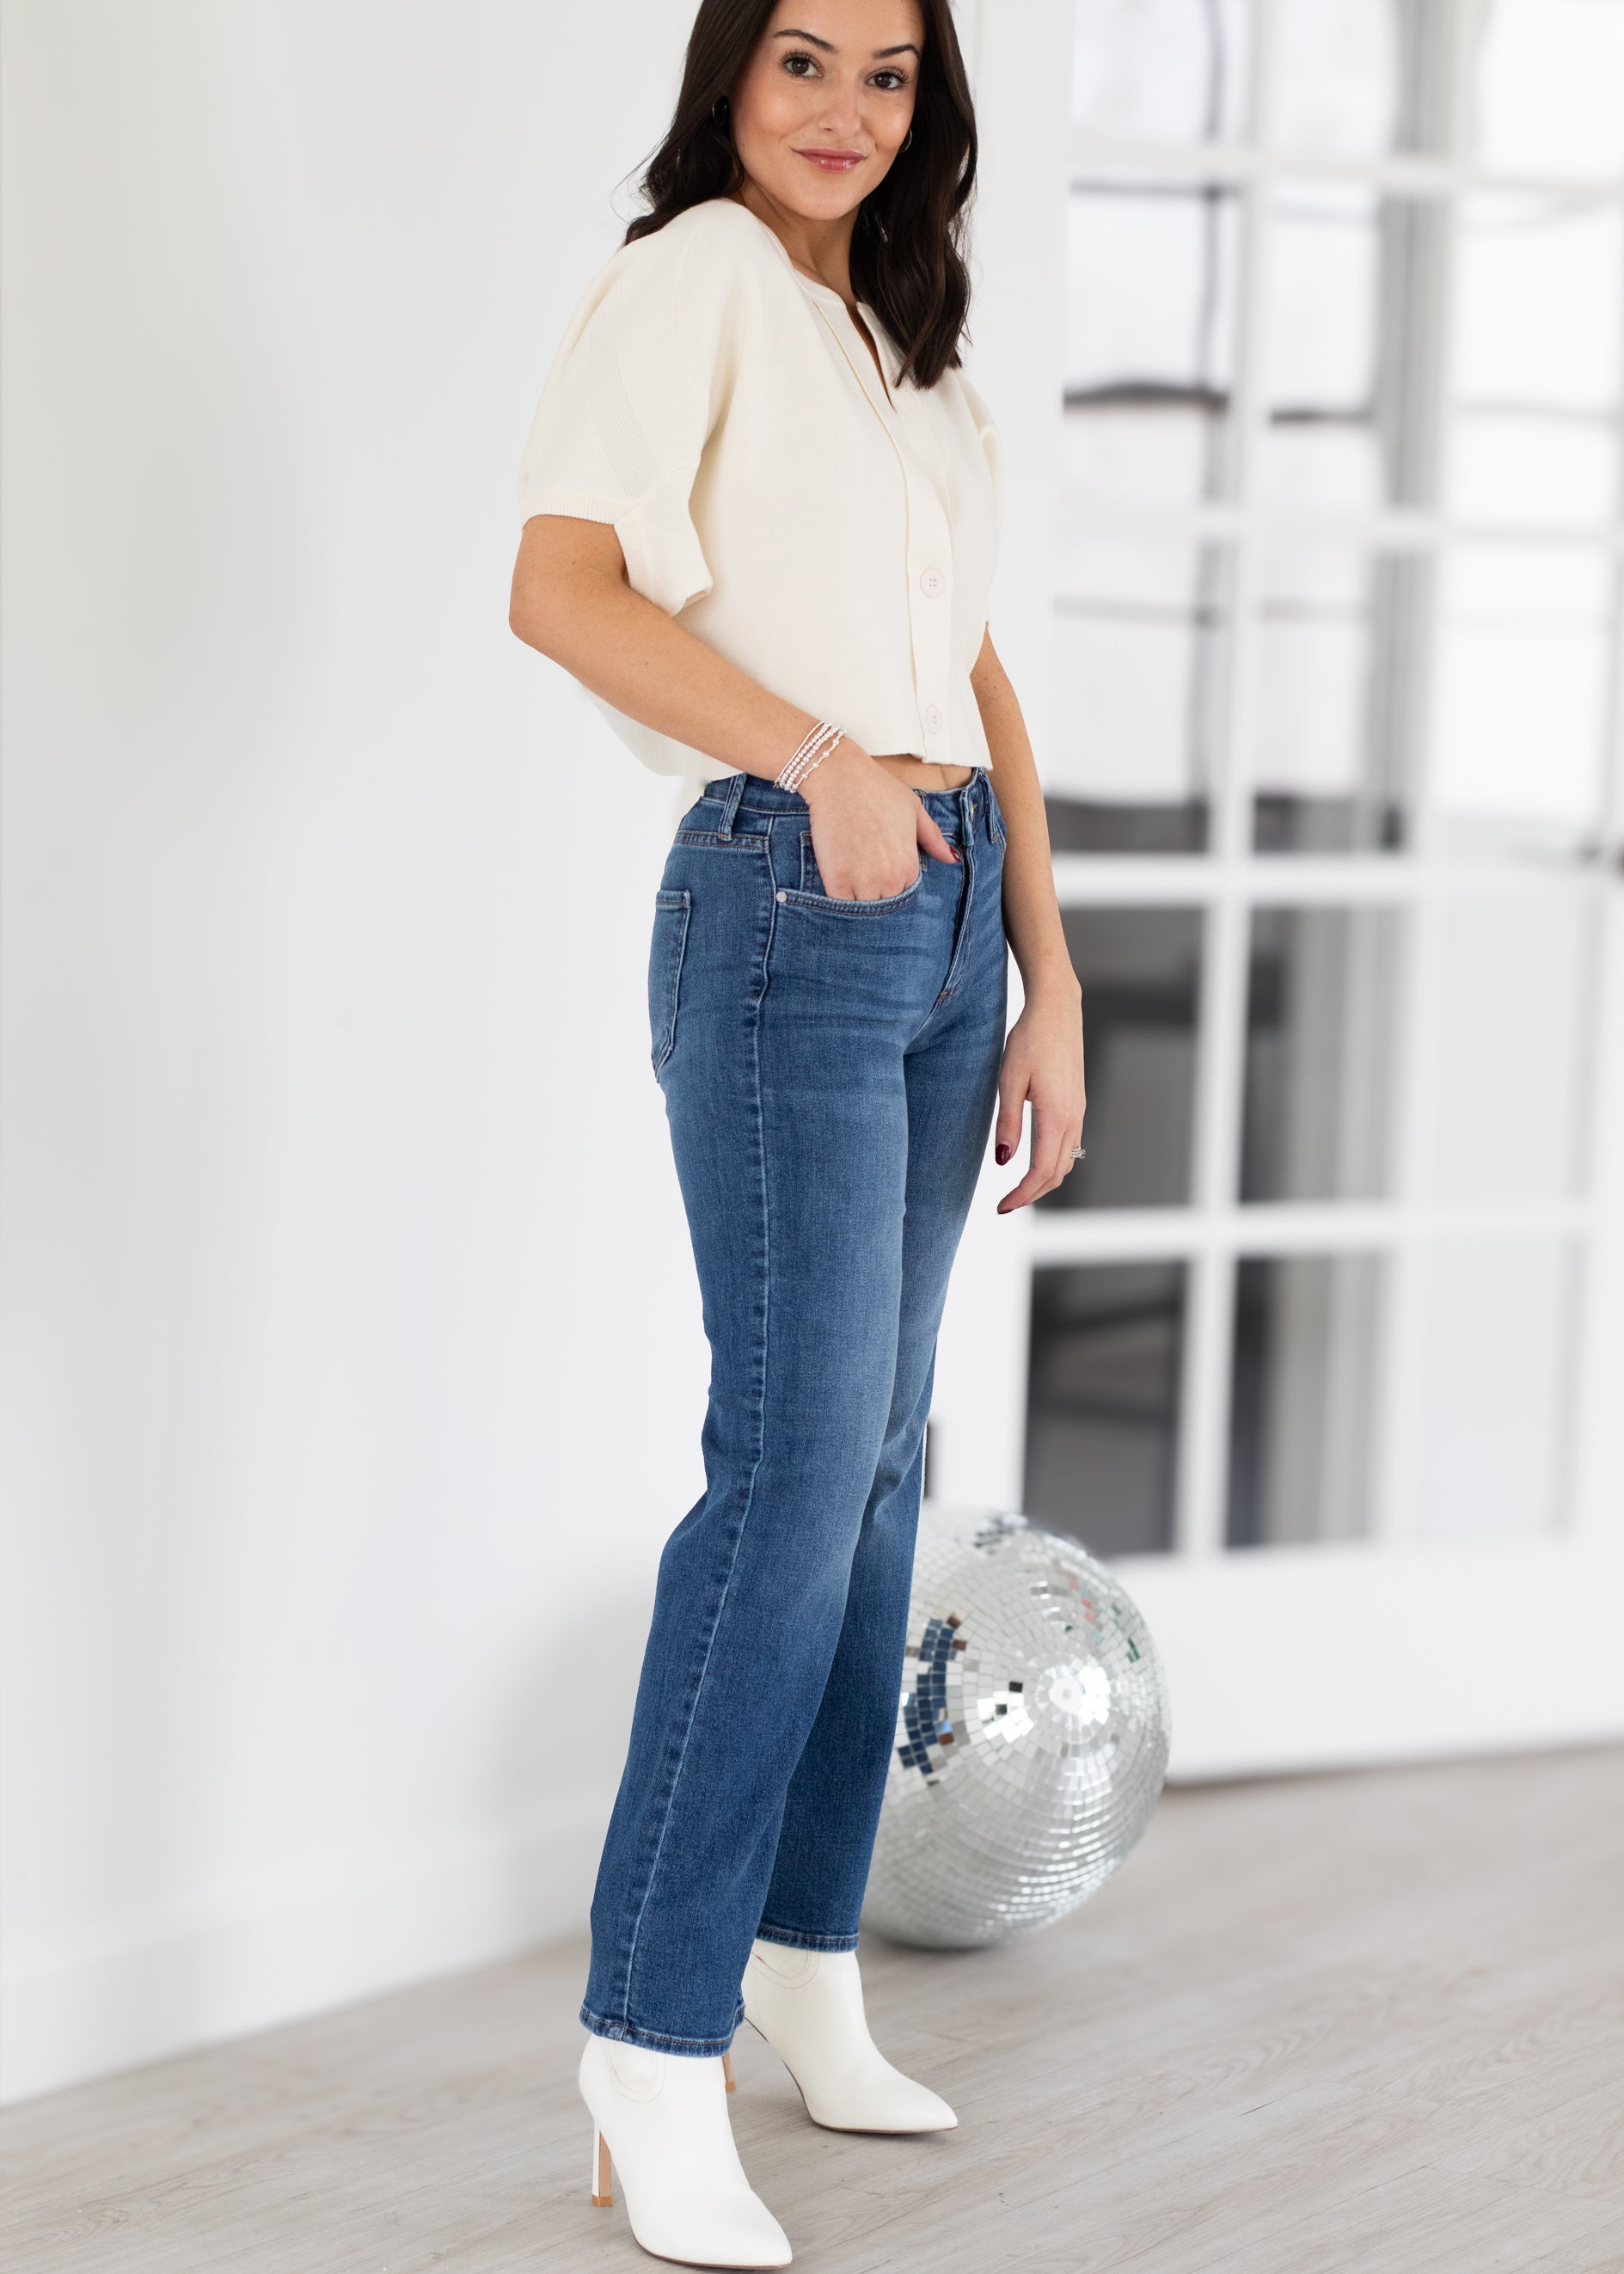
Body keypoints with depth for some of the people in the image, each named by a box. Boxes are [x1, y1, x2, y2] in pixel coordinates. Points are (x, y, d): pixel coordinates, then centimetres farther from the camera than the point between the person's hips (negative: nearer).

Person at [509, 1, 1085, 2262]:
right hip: (790, 901, -8)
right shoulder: (695, 273, -2)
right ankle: (658, 2052, -9)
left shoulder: (913, 338, 21)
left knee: (881, 1455, 9)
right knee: (798, 1457, -13)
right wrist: (824, 762, -18)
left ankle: (806, 1969, 18)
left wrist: (1050, 981, 12)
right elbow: (563, 585, -14)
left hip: (952, 908, 8)